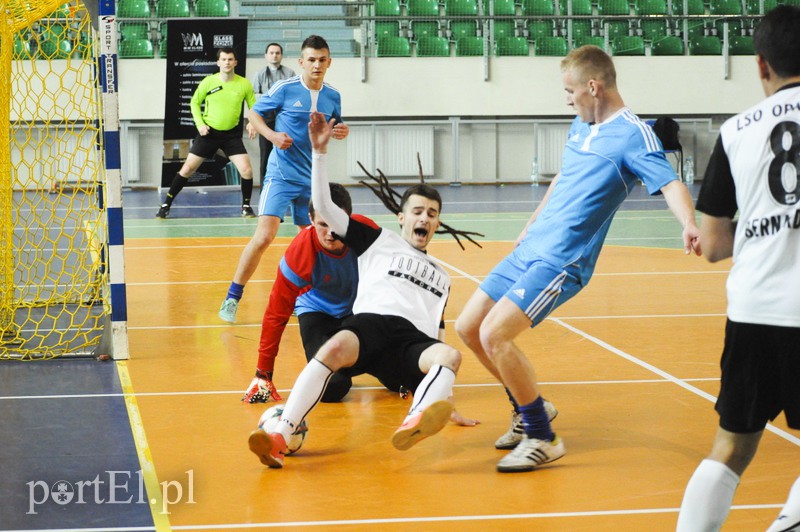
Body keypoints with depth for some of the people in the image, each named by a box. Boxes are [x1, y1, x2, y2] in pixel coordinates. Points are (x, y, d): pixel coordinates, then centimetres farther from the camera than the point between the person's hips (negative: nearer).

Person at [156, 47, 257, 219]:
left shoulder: (244, 84, -6)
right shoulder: (208, 82, -7)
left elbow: (253, 106, 6)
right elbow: (195, 102, 6)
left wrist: (253, 124, -12)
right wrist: (200, 123, -6)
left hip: (232, 134, 0)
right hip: (209, 132, 0)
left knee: (246, 170, -12)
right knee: (187, 169, -1)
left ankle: (246, 206, 11)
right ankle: (166, 205, 11)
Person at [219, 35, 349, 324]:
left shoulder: (332, 96, 4)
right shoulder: (284, 89, -8)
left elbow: (336, 124, 20)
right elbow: (254, 113, 1)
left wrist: (342, 130, -3)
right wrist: (272, 135, -16)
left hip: (312, 178, 5)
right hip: (281, 173, -5)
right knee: (264, 236, -17)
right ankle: (232, 299, -8)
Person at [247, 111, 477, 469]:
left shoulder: (441, 276, 37)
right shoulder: (380, 241, 26)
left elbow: (437, 337, 35)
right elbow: (323, 206, 17)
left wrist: (449, 405, 27)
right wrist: (320, 150, 8)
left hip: (416, 341, 3)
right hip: (372, 319, -2)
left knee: (450, 355, -34)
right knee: (336, 348, -38)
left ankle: (414, 424, -64)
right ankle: (280, 436, -46)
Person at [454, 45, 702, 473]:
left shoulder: (633, 136, -13)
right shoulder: (581, 126, 13)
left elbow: (670, 184, -27)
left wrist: (689, 226, -46)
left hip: (561, 261, -9)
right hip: (530, 248, 9)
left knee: (494, 335, -21)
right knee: (467, 328, 10)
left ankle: (542, 438, -6)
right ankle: (527, 410, 28)